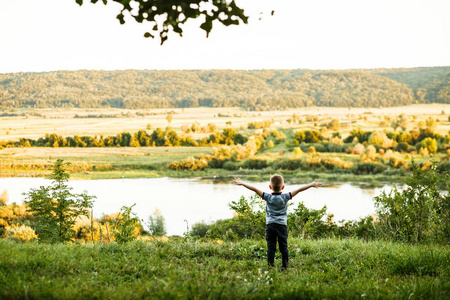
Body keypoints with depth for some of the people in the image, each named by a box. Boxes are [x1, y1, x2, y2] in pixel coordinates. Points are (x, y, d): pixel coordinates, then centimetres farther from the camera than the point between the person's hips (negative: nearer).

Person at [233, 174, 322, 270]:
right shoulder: (285, 197, 0)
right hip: (282, 225, 0)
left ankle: (271, 267, 0)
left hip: (270, 225, 0)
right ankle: (285, 266, 9)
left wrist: (241, 183, 1)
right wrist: (311, 185, 4)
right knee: (283, 247, 7)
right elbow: (298, 190, 0)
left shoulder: (268, 197, -1)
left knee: (271, 247, 1)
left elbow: (255, 189, -3)